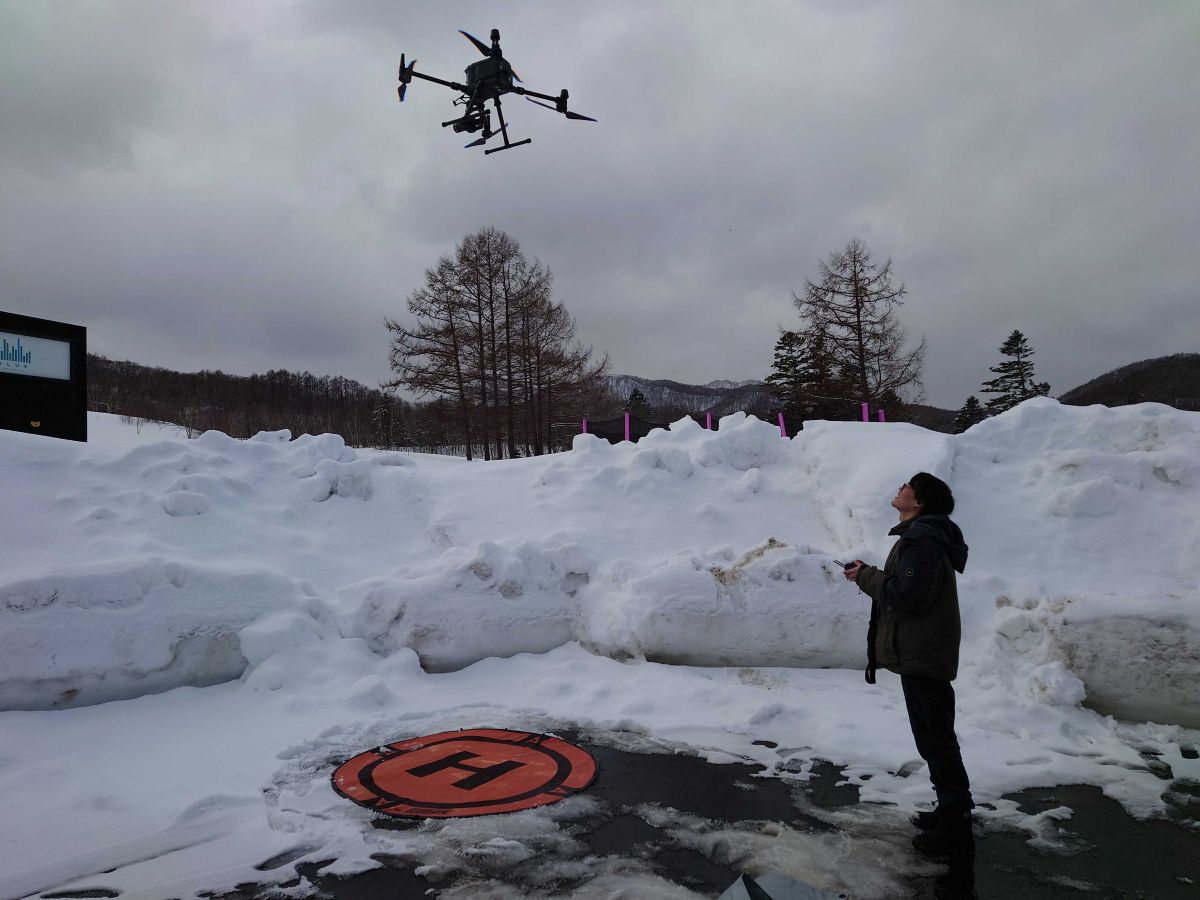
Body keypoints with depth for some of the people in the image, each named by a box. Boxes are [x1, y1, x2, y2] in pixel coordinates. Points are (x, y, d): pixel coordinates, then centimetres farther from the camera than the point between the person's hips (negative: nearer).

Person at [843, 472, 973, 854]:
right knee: (935, 737, 19)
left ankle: (955, 826, 7)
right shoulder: (920, 536, 16)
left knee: (935, 739, -3)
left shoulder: (923, 540, -19)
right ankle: (951, 811, 30)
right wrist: (870, 575, 4)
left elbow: (906, 596, -26)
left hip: (923, 659, -11)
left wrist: (866, 576, -13)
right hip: (921, 655, 11)